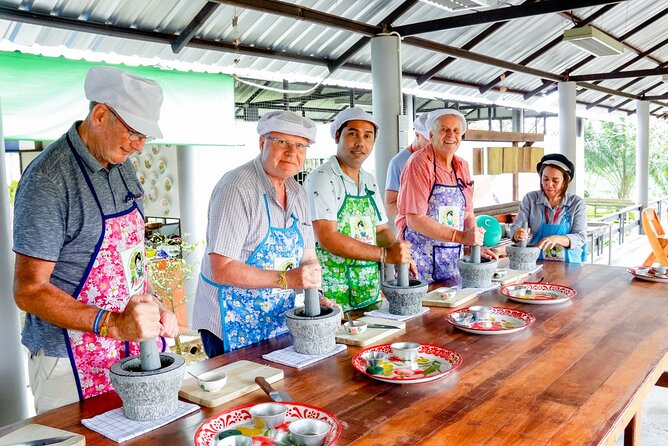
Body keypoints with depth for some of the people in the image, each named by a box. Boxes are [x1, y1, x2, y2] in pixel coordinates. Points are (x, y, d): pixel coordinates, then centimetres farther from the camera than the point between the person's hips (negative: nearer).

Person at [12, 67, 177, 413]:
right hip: (71, 363, -7)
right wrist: (114, 324, -30)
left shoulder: (122, 167, 6)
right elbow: (29, 291, -19)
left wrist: (151, 308, 2)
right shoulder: (48, 179, -18)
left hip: (132, 348, 7)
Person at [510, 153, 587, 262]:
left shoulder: (577, 203, 3)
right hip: (536, 263, 3)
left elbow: (580, 237, -3)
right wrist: (518, 234, -24)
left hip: (569, 265, -2)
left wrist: (557, 239, -23)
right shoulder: (530, 199, 6)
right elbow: (516, 226, 0)